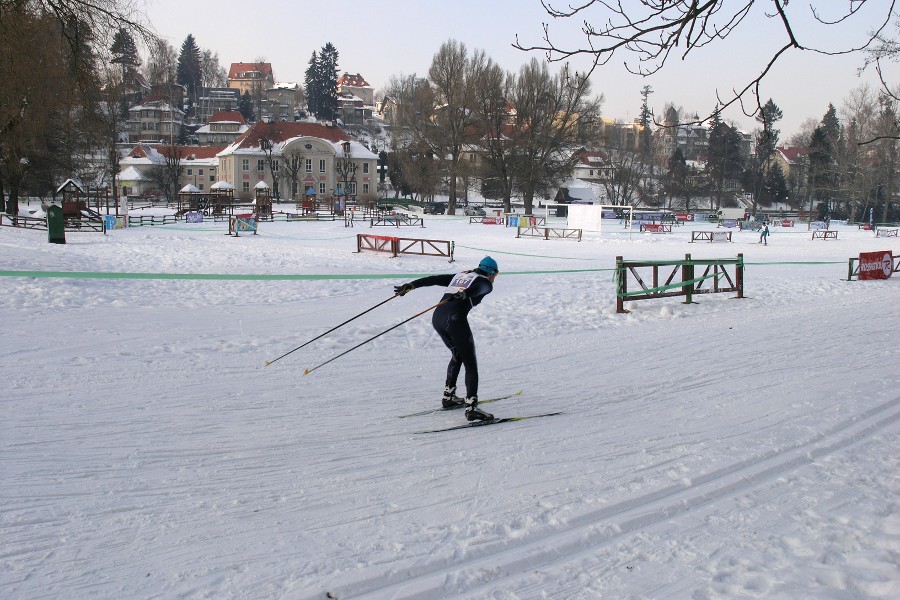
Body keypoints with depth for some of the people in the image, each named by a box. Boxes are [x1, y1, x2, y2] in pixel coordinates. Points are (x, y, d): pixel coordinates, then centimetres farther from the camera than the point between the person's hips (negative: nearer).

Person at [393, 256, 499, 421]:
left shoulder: (460, 276, 29)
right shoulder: (486, 283, 10)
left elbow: (434, 279, 20)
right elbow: (477, 288, -14)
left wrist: (411, 285, 17)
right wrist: (463, 294, -35)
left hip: (437, 318, 7)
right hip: (455, 319, -7)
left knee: (457, 355, 28)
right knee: (471, 364, 0)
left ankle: (448, 397, 32)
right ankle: (471, 408, -9)